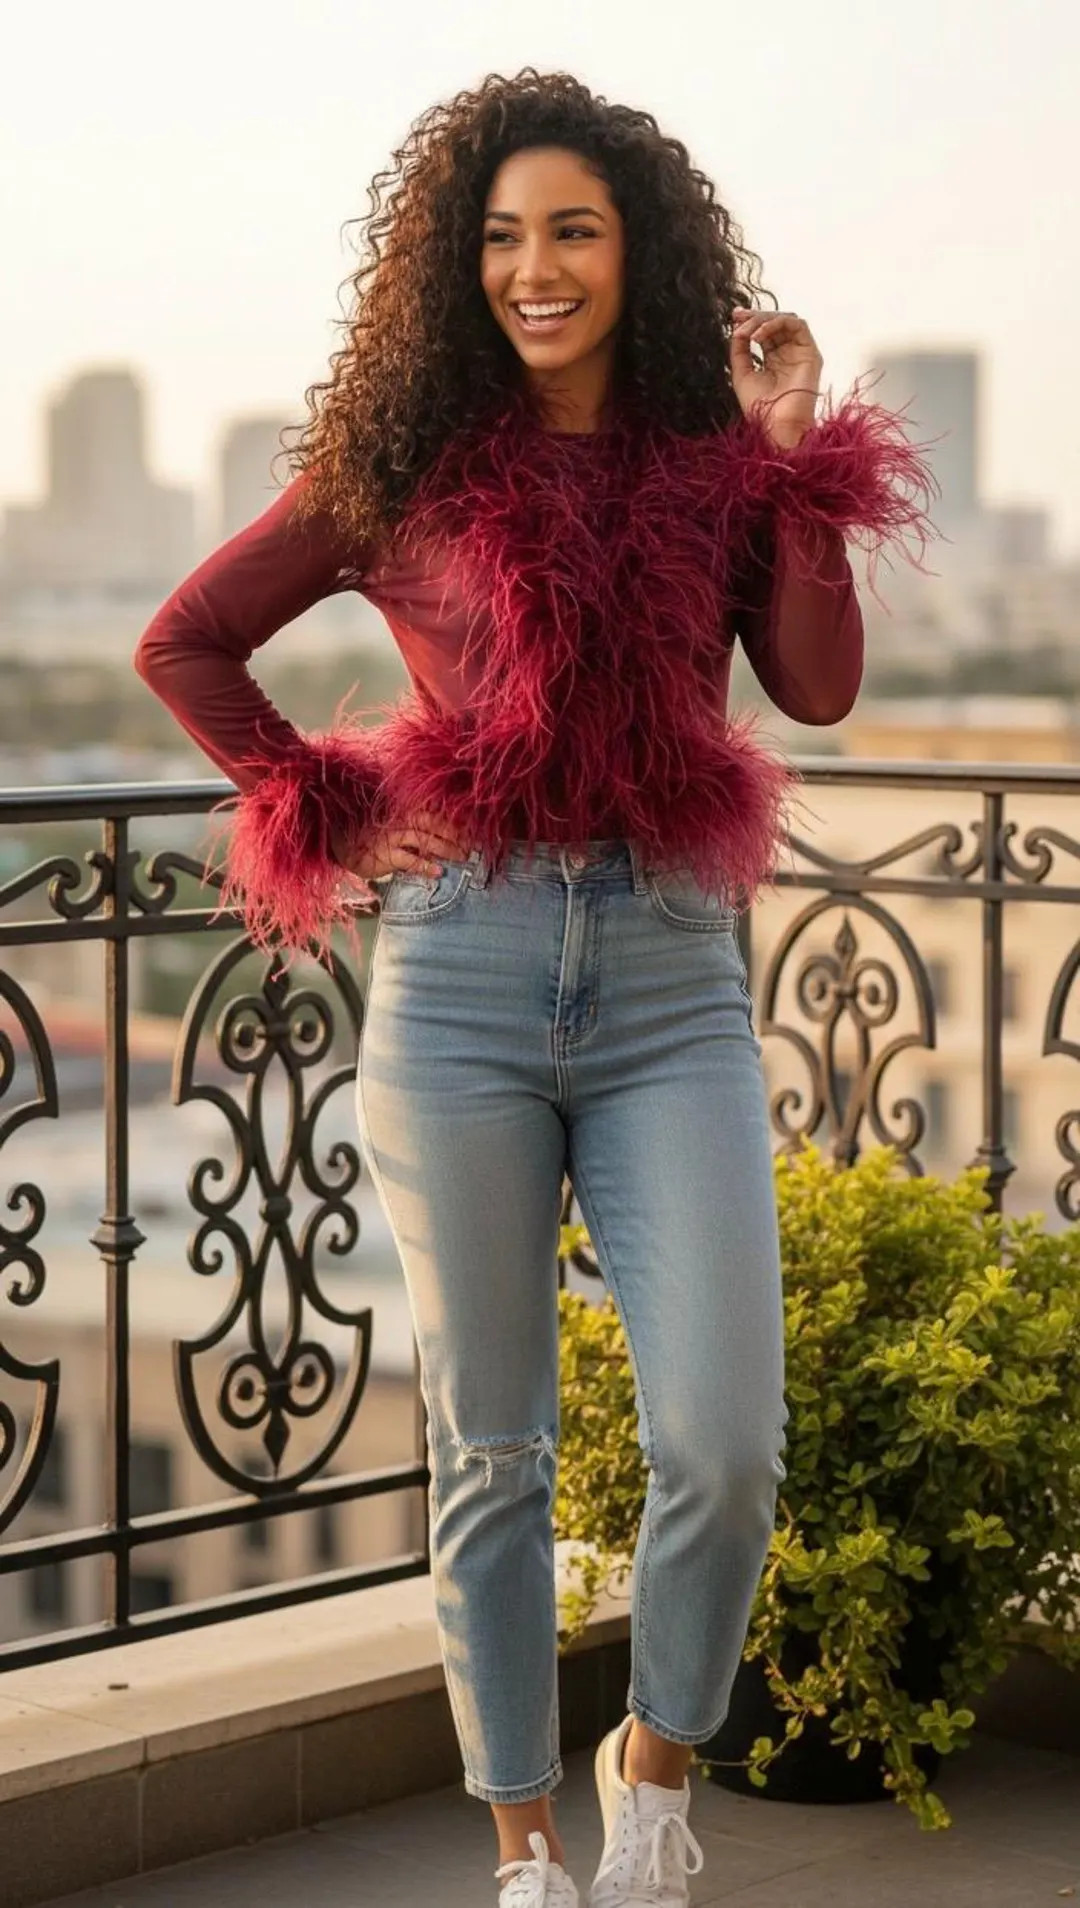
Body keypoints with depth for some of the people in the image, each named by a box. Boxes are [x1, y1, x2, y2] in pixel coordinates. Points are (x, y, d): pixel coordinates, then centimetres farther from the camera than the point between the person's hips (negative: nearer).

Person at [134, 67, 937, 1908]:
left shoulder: (714, 460, 8)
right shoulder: (404, 467, 6)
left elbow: (821, 684, -5)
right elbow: (184, 641, 13)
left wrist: (791, 456, -7)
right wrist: (319, 801, 4)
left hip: (669, 979, 0)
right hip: (461, 976, 0)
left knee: (723, 1444, -9)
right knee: (491, 1451, 6)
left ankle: (656, 1758, 19)